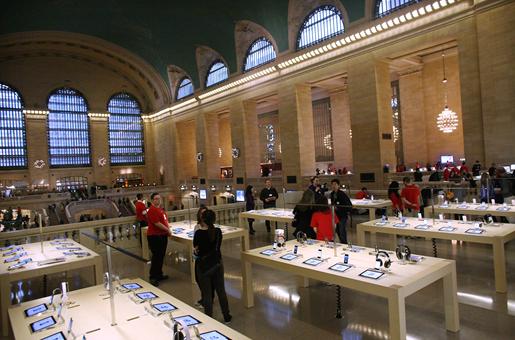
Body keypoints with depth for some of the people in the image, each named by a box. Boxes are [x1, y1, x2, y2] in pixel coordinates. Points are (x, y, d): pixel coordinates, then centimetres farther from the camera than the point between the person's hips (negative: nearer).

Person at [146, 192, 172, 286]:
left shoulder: (161, 209, 13)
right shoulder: (152, 210, -16)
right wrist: (168, 230, -13)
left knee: (161, 256, 16)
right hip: (155, 236, -9)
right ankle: (153, 278, 6)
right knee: (156, 257, -4)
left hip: (163, 235, 9)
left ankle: (159, 274, 28)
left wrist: (168, 230, 4)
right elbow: (157, 223, -22)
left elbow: (165, 220, 19)